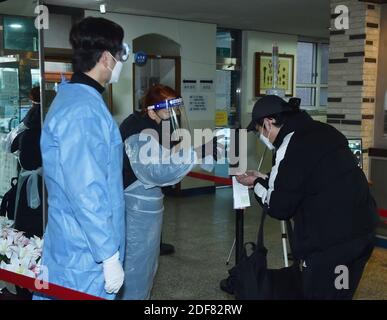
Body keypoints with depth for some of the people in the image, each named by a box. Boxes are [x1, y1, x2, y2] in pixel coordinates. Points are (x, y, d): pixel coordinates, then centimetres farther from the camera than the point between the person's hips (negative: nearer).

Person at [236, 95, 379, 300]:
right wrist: (264, 179, 22)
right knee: (341, 294, 19)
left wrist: (257, 184, 8)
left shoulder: (290, 149, -16)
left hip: (331, 243, -9)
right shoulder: (322, 131, 10)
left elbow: (279, 208, -9)